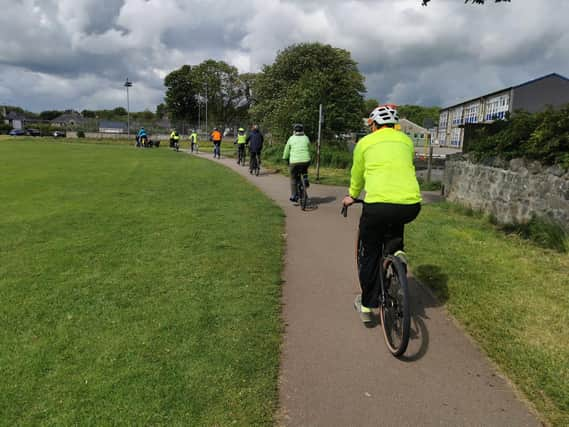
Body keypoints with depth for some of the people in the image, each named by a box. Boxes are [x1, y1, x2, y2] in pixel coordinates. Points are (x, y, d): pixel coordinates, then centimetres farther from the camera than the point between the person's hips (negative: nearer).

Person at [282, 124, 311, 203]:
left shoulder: (291, 138, 7)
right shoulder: (306, 138, 11)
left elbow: (286, 151, 12)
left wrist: (285, 159, 28)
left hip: (294, 161, -1)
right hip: (306, 161, 1)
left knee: (293, 179, 13)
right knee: (304, 169, 36)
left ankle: (293, 196, 12)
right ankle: (305, 179, 15)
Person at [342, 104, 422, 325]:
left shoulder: (365, 143, 14)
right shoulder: (406, 140, 21)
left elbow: (357, 176, 26)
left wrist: (352, 196, 45)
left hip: (378, 205, -3)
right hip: (411, 206, 3)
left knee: (369, 255, 18)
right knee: (395, 221, 40)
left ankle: (366, 306, 27)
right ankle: (396, 250, 15)